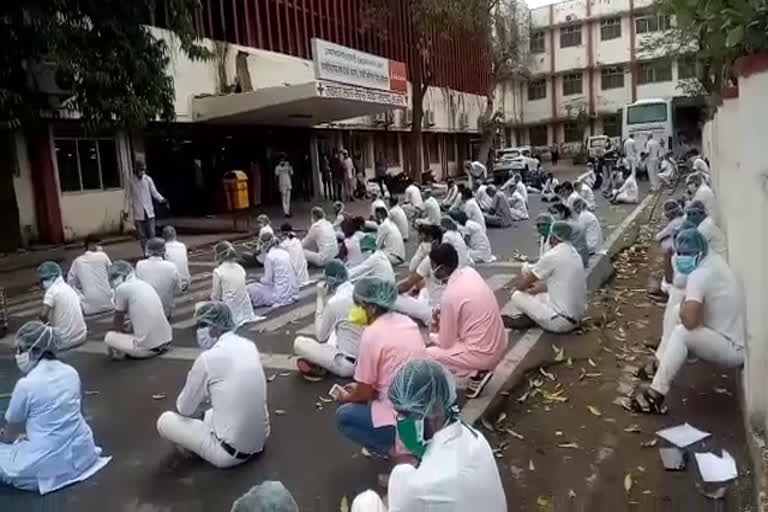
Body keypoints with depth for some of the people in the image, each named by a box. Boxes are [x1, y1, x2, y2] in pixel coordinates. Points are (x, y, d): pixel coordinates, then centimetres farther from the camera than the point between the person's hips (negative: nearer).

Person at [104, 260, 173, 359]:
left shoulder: (121, 288, -5)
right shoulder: (145, 284, 14)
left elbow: (117, 324, 6)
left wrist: (122, 329, 24)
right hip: (166, 341, 6)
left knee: (108, 337, 15)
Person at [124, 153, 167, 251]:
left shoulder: (148, 179, 0)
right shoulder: (131, 181, -1)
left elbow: (154, 192, 0)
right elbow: (128, 196, 3)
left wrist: (162, 200, -18)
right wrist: (125, 210, -2)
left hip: (149, 212, 0)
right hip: (138, 214, 0)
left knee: (152, 234, 1)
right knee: (142, 236, 3)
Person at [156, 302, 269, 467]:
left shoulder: (208, 358, -17)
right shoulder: (249, 346, 2)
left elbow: (184, 409, -2)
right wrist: (206, 400, 20)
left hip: (231, 452, -7)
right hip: (260, 440, 8)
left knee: (164, 421, 8)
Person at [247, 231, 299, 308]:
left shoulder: (269, 256, -11)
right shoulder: (284, 252, 10)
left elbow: (267, 281, -11)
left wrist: (260, 280, 10)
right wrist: (263, 278, 20)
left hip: (282, 296, -8)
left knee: (249, 289, 0)